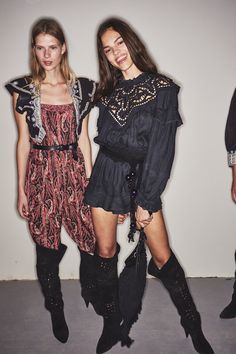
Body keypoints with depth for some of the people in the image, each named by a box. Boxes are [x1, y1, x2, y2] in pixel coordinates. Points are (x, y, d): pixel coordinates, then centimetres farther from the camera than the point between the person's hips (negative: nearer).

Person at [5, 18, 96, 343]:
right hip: (41, 174, -1)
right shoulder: (23, 90, 0)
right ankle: (56, 310, 31)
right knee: (46, 248, 7)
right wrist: (21, 189, 2)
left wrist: (89, 180, 5)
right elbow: (23, 141, 2)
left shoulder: (81, 88, 5)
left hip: (74, 170, 2)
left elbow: (83, 136, 8)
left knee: (91, 241, 0)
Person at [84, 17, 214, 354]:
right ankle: (112, 324, 27)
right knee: (106, 251, 7)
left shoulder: (163, 89, -6)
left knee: (162, 255, 0)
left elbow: (162, 150, -11)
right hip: (106, 177, 4)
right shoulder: (108, 91, 8)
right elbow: (104, 138, 12)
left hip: (143, 178, -3)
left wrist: (147, 200, -12)